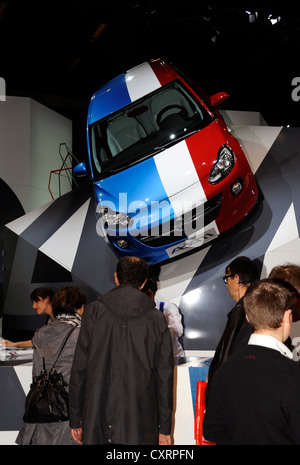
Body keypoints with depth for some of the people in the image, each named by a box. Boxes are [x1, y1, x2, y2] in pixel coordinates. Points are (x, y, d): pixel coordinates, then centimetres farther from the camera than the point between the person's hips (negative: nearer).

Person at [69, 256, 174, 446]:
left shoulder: (94, 311, 0)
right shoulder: (157, 319, 2)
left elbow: (79, 368, 0)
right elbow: (165, 376, 3)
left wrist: (76, 419, 8)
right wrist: (165, 427, 10)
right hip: (141, 425, 0)